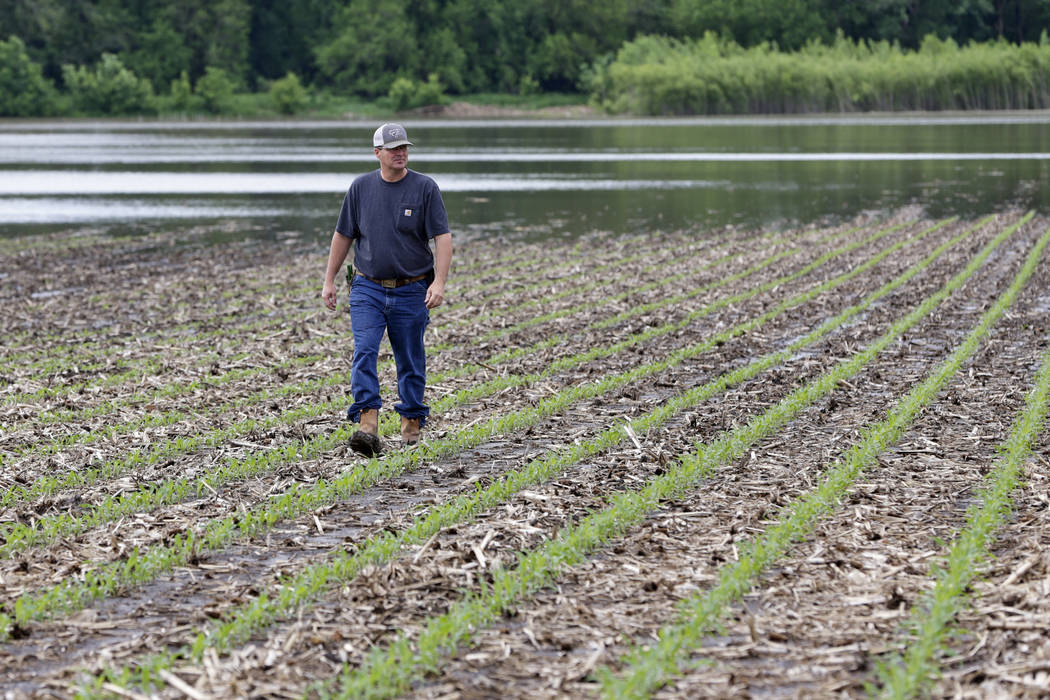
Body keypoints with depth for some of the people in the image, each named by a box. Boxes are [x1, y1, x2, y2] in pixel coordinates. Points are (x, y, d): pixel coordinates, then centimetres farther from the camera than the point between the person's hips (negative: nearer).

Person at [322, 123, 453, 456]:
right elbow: (343, 236, 12)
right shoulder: (361, 188, 4)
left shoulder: (425, 188, -3)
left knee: (411, 361, 8)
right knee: (364, 353, -16)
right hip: (367, 289, 1)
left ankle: (412, 422, 25)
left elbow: (442, 237, -8)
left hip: (411, 291, -1)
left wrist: (439, 282, -19)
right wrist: (329, 281, 11)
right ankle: (367, 425, -24)